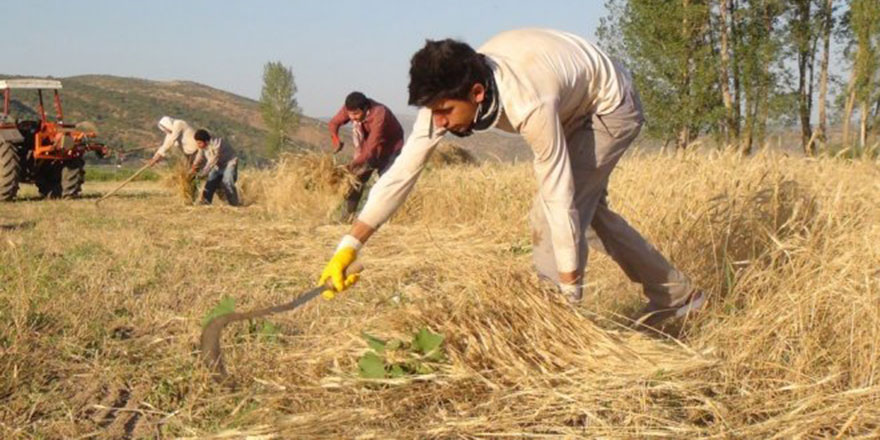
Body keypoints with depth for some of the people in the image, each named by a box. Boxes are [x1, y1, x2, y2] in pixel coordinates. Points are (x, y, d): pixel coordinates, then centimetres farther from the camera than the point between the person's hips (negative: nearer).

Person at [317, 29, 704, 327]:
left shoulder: (530, 106, -45)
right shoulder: (448, 91, -25)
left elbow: (559, 200, -40)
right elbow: (403, 169, -23)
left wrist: (570, 296, -34)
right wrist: (349, 246, -28)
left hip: (610, 106, -8)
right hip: (574, 109, 8)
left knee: (560, 211, -20)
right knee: (588, 208, 18)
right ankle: (677, 295, 32)